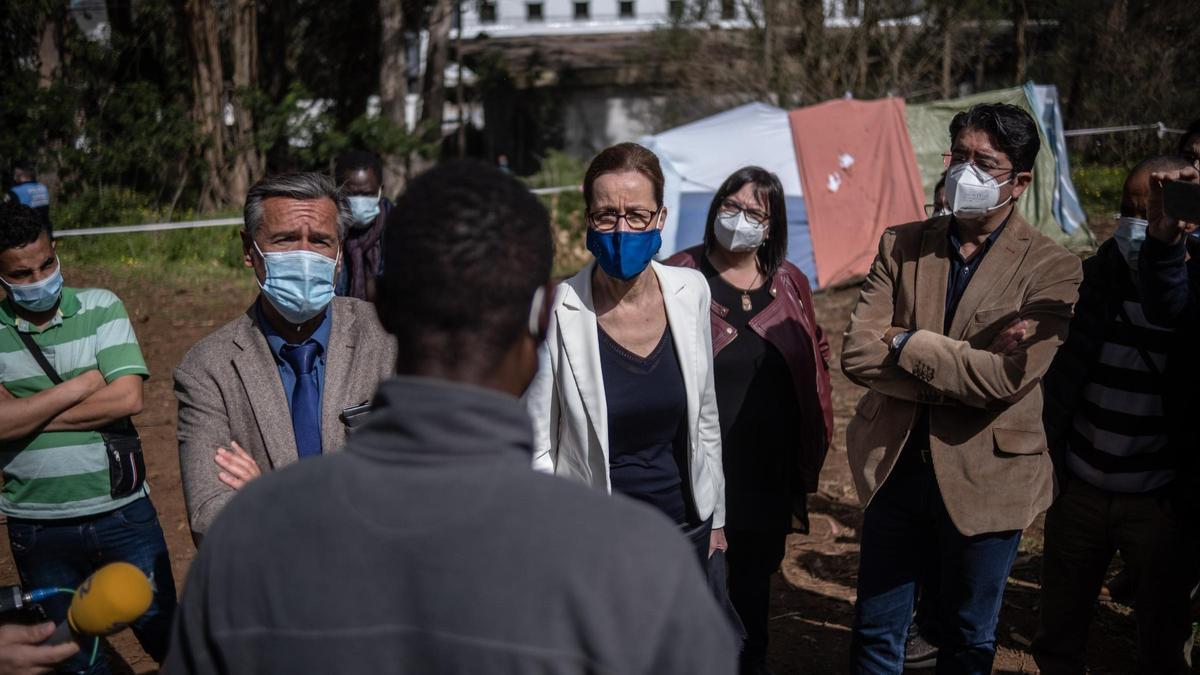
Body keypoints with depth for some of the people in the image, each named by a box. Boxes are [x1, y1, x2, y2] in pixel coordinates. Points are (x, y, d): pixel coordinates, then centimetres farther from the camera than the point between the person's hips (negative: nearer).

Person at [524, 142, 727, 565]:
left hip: (687, 529, 4)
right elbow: (537, 452, -11)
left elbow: (705, 417, 7)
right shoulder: (557, 312, -17)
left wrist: (715, 519, 12)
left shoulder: (691, 292, -5)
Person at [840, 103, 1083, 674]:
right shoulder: (901, 246, -1)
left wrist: (905, 342, -15)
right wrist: (964, 369, -19)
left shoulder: (1050, 268, -11)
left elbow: (1006, 379, -23)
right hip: (894, 469, 3)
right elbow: (857, 354, -11)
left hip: (985, 478, -3)